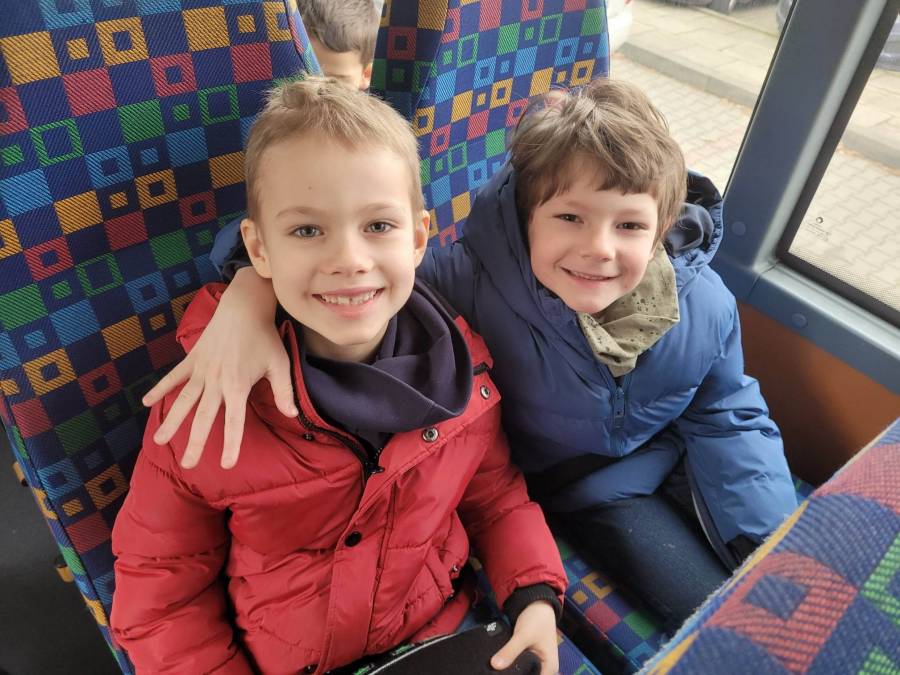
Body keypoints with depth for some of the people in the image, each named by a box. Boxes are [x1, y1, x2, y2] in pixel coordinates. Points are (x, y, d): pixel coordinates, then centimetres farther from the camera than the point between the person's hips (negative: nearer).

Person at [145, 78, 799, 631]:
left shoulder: (707, 306, -19)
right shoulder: (483, 285, -32)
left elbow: (727, 420, -4)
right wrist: (256, 283, -51)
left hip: (680, 461, 4)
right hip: (592, 492, -3)